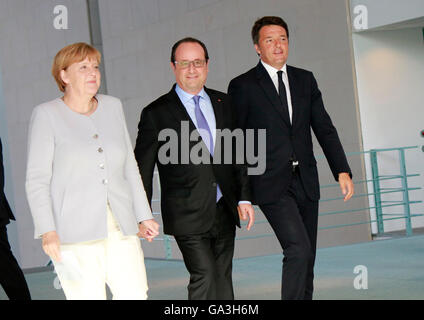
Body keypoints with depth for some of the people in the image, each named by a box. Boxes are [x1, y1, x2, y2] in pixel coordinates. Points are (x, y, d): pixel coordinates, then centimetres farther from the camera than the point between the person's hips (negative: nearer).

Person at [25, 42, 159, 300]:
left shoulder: (113, 107, 13)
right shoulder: (47, 115, -1)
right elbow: (37, 180, -4)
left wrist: (143, 216, 14)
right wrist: (47, 231, -14)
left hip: (120, 227, 5)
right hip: (74, 230, -4)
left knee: (136, 295, -4)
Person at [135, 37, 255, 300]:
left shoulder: (223, 103, 11)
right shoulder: (156, 114, -4)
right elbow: (142, 170, -2)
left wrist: (244, 197, 9)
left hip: (225, 211, 5)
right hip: (188, 217, -5)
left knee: (223, 280, 10)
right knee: (204, 275, -17)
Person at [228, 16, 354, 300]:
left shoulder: (305, 80, 12)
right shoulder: (243, 86, -2)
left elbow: (324, 128, 11)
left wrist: (342, 170, 0)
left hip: (305, 181, 5)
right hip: (271, 184, -5)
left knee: (307, 259, 9)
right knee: (298, 249, -20)